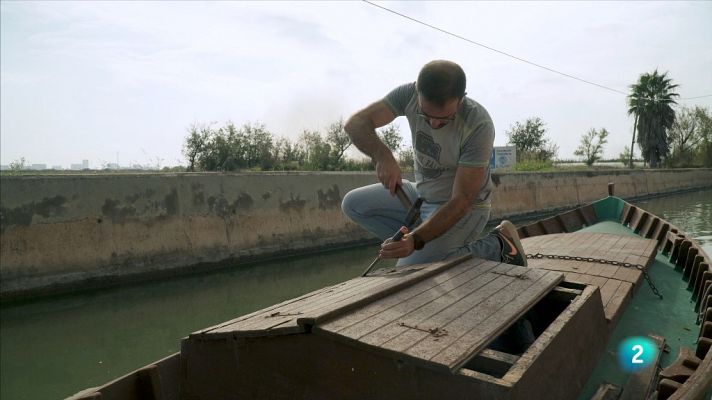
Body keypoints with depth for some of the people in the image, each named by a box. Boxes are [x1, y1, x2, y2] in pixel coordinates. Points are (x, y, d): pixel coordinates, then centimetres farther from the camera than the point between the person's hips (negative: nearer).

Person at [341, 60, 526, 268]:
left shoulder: (478, 125, -30)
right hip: (422, 194, 6)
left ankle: (498, 246, -5)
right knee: (353, 204, 0)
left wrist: (416, 240, -40)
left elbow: (460, 202, -29)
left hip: (463, 209, -6)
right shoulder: (409, 94, -17)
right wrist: (382, 156, -41)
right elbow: (355, 123, -21)